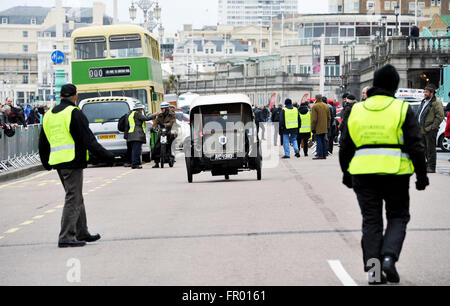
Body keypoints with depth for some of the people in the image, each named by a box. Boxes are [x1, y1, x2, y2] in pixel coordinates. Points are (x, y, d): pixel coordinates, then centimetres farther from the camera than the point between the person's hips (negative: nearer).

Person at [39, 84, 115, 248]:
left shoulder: (49, 115, 15)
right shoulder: (74, 113, -10)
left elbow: (43, 143, 21)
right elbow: (88, 139, -14)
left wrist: (46, 163, 34)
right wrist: (106, 156, -10)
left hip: (57, 161, 8)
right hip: (72, 161, -8)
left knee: (76, 198, 18)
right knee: (73, 199, -5)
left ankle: (82, 233, 25)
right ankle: (66, 237, -8)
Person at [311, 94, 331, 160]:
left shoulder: (315, 106, -11)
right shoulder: (326, 106, 10)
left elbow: (314, 119, -14)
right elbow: (329, 118, 13)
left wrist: (313, 128, -10)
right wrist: (327, 126, 19)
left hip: (318, 128, -6)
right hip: (324, 128, 6)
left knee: (319, 141, -5)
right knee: (323, 141, 10)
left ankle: (320, 155, -9)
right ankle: (324, 155, 11)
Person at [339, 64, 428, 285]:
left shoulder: (356, 110, 8)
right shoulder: (402, 110, -2)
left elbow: (346, 147, 12)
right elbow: (415, 147, -5)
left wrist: (347, 173, 23)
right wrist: (422, 175, 4)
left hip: (363, 173, 3)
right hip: (395, 173, -2)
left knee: (371, 221, 8)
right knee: (398, 217, 12)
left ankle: (373, 269, 4)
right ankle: (389, 257, -9)